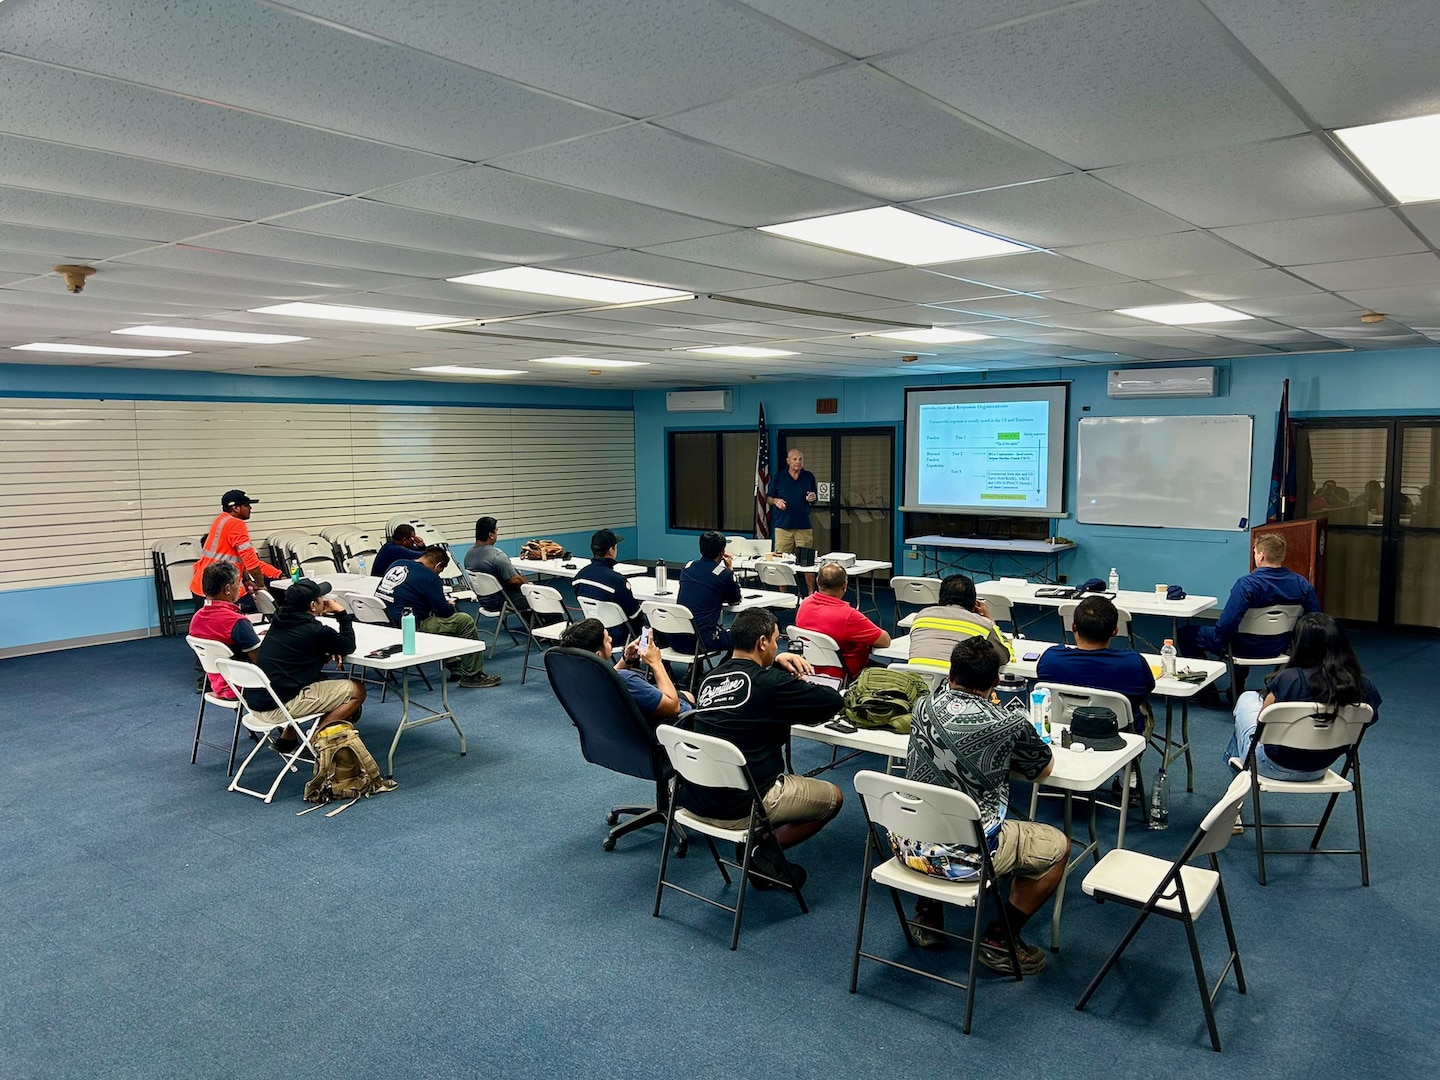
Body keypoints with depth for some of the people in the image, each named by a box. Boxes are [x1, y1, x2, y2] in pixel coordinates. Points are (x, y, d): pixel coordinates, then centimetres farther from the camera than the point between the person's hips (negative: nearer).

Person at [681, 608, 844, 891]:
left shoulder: (711, 679, 7)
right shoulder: (770, 683, -14)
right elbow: (833, 701, -8)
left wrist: (776, 661, 15)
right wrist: (804, 686, 11)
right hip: (740, 809, -7)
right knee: (833, 796, 13)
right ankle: (765, 852, 3)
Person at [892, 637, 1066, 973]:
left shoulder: (924, 707, 0)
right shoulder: (1010, 725, -13)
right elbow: (1044, 770, 8)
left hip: (908, 846, 5)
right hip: (964, 857, -4)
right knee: (1056, 846, 18)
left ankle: (928, 918, 34)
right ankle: (999, 939, 17)